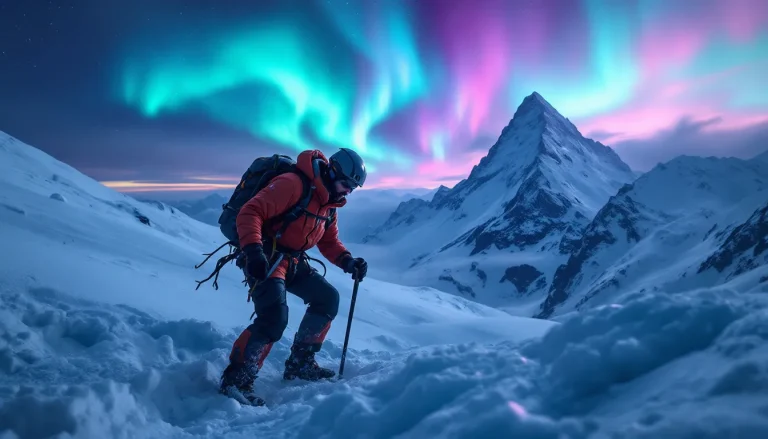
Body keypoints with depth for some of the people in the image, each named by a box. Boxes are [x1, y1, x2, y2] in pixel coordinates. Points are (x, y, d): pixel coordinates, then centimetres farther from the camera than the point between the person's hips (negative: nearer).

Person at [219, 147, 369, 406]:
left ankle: (300, 363, 18)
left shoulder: (329, 203, 9)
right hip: (265, 258, -9)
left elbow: (329, 241, 15)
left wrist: (347, 261, -4)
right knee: (274, 317, -24)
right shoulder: (293, 184, -20)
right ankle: (236, 379, -9)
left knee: (328, 298, 9)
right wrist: (253, 250, -39)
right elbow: (250, 212, -26)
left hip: (293, 262, 9)